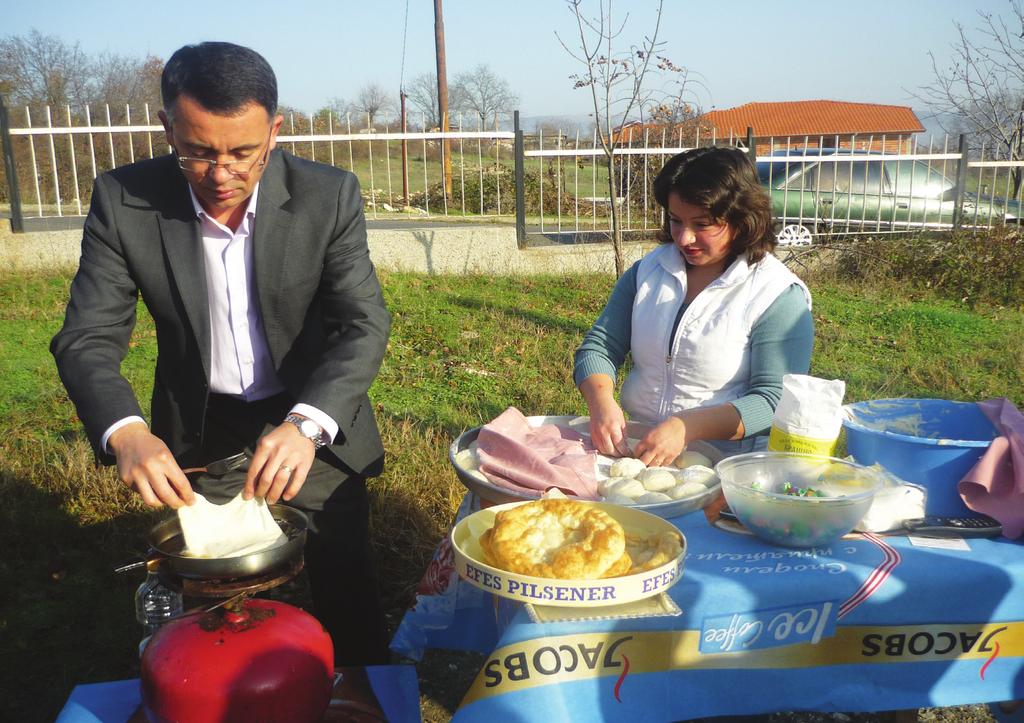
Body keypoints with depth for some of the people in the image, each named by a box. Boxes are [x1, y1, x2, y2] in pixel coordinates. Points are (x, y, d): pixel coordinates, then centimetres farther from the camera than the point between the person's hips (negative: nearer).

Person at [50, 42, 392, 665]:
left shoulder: (330, 195, -17)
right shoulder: (124, 201, -15)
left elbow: (364, 324, -20)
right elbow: (88, 338, -14)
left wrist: (307, 425, -38)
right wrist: (125, 431, -35)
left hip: (314, 424, -1)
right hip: (198, 436, 1)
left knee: (347, 596, 10)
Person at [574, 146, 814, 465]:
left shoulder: (779, 296, -5)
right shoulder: (647, 271, 11)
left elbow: (773, 400, -12)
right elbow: (599, 346, 9)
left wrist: (686, 428, -25)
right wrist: (601, 402, -13)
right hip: (637, 450, 5)